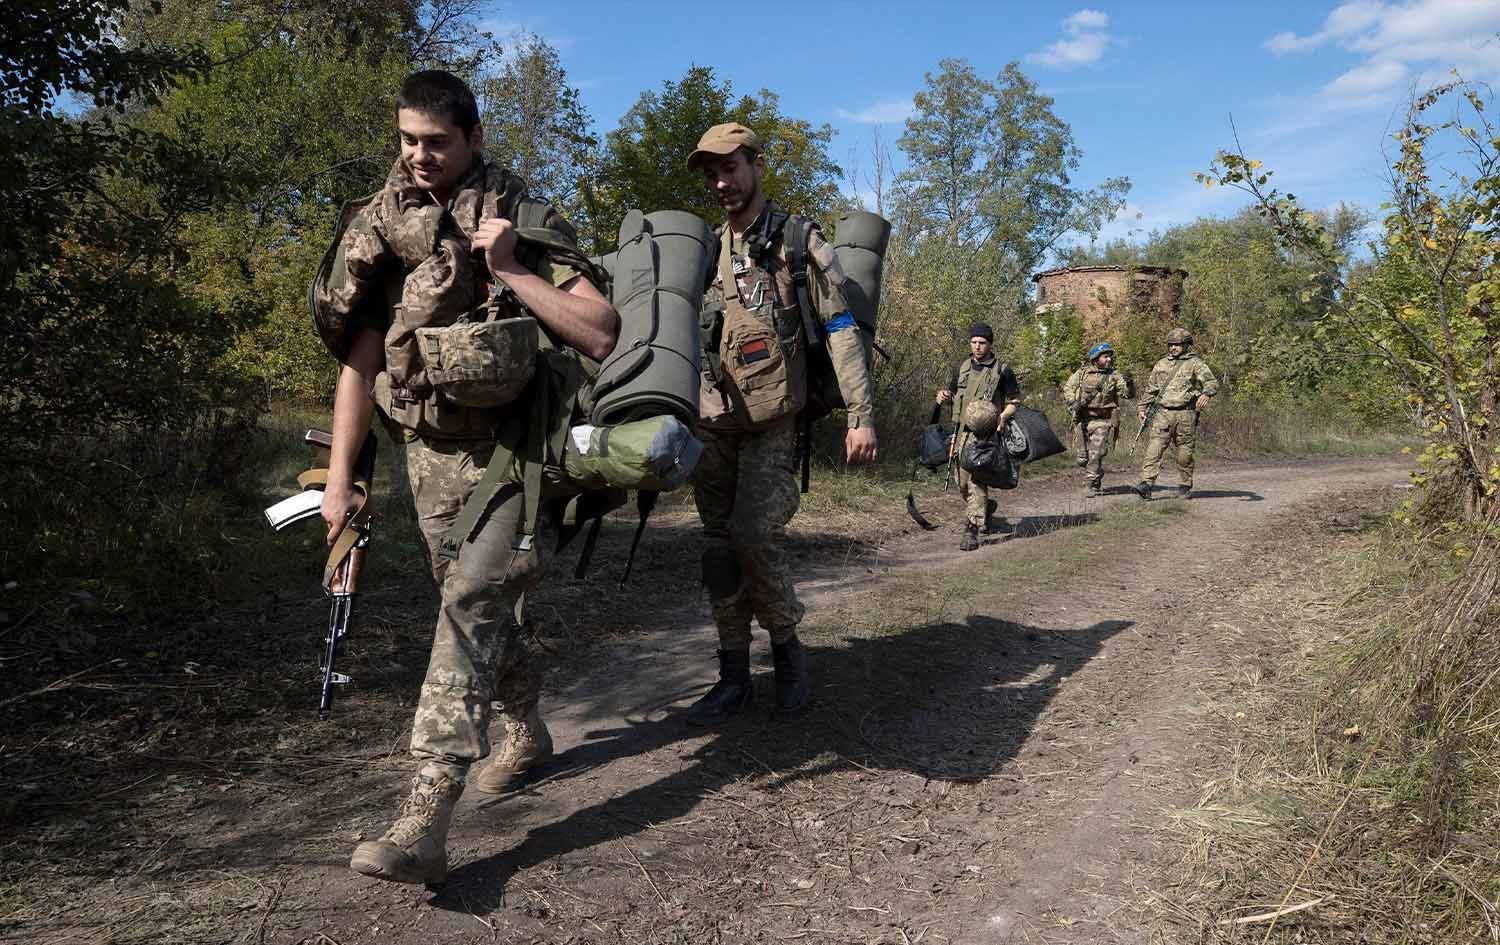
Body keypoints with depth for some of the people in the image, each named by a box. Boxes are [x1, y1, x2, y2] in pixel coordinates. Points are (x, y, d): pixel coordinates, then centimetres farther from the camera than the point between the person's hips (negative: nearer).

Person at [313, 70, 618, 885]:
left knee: (471, 605, -17)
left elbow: (601, 337, -16)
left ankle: (425, 821, -19)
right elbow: (360, 360, 4)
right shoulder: (382, 232, 3)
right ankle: (526, 731, 41)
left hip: (508, 451, -5)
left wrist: (509, 272, -23)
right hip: (429, 454, 5)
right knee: (473, 605, 16)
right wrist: (338, 477, -1)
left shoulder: (524, 223, -8)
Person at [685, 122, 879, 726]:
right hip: (712, 426, 5)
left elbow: (841, 330, -6)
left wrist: (861, 415, -13)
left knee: (754, 537, -17)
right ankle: (733, 676, 14)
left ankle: (787, 648, 7)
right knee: (720, 548, 4)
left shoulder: (799, 242, -1)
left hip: (771, 425, -5)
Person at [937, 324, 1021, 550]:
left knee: (976, 480, -17)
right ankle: (987, 509, 38)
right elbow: (952, 393, 27)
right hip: (963, 432, 6)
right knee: (963, 483, 11)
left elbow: (1014, 402, 4)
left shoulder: (1002, 371, 1)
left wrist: (1002, 417, -15)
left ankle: (971, 531, -17)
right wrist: (944, 395, 3)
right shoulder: (961, 369, 14)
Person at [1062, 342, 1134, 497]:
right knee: (1083, 458, 10)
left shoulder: (1114, 376, -1)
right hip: (1082, 419, 2)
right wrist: (1072, 402, -4)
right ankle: (1096, 478, 34)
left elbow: (1129, 394, -6)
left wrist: (1128, 384, -27)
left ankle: (1090, 485, -3)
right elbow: (1068, 387, 12)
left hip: (1102, 421, -2)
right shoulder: (1082, 373, 2)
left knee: (1096, 455, -12)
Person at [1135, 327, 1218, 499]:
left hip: (1185, 415, -3)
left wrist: (1206, 394, -30)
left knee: (1184, 454, 4)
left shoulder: (1195, 363, 2)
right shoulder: (1161, 365, 16)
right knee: (1153, 449, -10)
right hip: (1163, 413, 3)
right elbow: (1150, 388, 23)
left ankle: (1185, 486, 19)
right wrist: (1142, 408, 16)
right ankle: (1146, 484, -15)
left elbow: (1212, 381, -10)